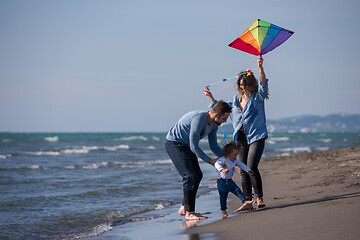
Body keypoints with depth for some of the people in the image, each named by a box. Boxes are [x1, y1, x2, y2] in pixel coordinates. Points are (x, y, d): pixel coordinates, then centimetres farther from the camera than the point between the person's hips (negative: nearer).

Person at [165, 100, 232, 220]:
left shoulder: (214, 124, -2)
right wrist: (210, 161, -21)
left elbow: (214, 145, 11)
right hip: (173, 143, -10)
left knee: (198, 175, 7)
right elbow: (194, 147, -27)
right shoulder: (198, 119, -31)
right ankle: (189, 212, -14)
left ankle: (184, 208, 16)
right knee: (190, 176, -17)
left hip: (185, 146, 10)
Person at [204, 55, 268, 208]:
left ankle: (259, 198, -8)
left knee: (252, 167, -18)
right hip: (241, 138, 6)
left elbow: (263, 84, -19)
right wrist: (211, 97, 19)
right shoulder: (236, 99, 15)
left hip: (256, 137, -6)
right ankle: (247, 200, 12)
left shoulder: (258, 96, -1)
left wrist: (260, 68, -34)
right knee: (243, 170, 5)